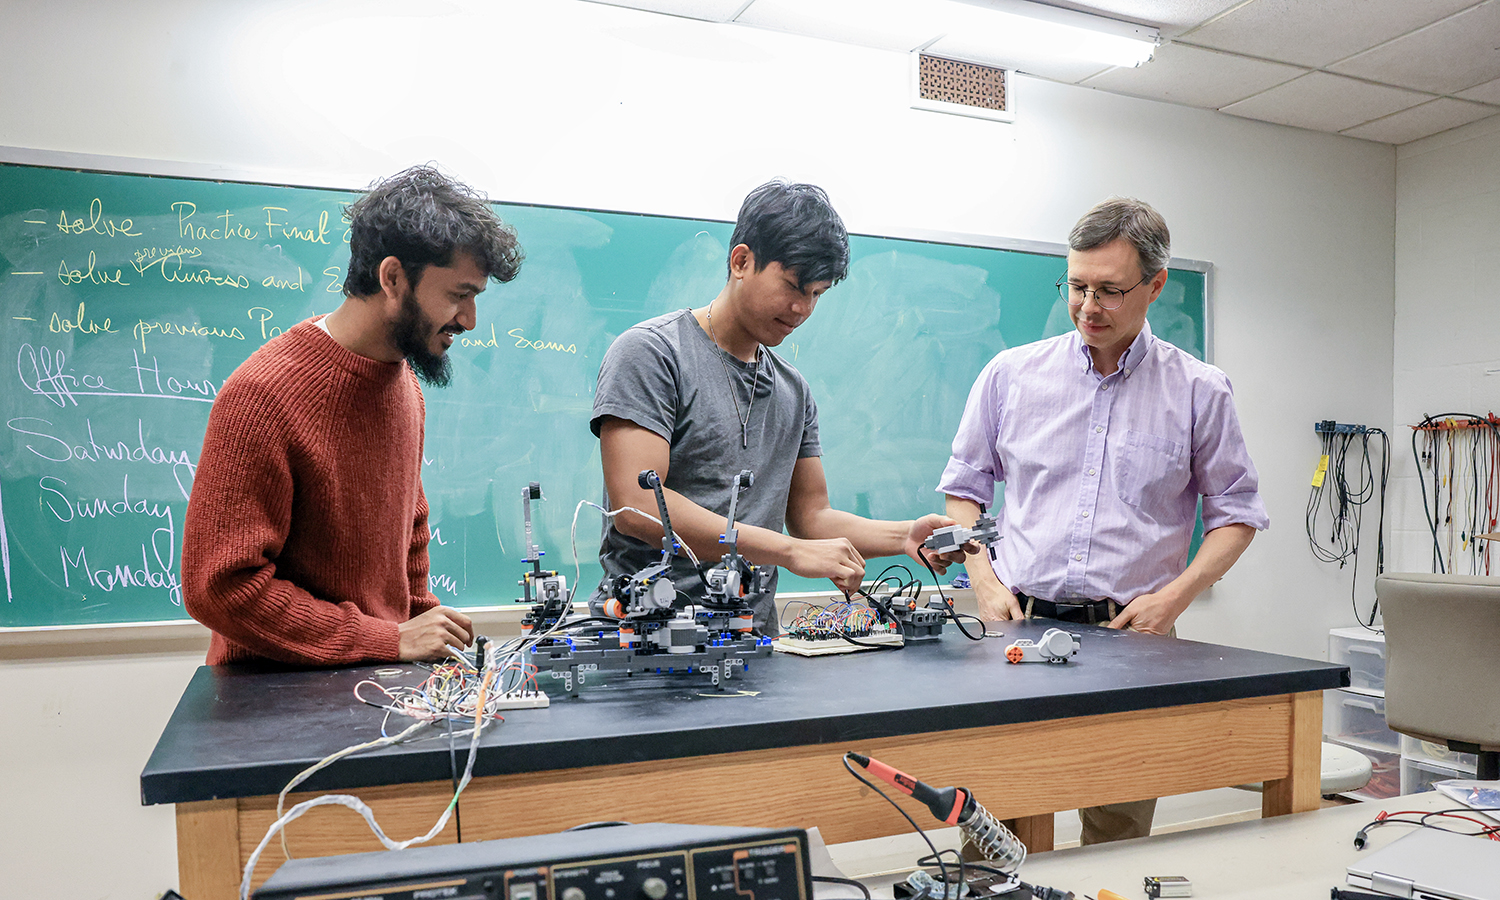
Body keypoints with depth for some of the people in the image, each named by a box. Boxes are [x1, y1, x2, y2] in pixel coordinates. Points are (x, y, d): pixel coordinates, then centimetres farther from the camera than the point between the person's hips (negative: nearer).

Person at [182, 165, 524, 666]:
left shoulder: (405, 384, 8)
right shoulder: (261, 394, -16)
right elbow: (219, 587, -18)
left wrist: (424, 631, 7)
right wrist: (391, 641, -16)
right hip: (277, 693, -6)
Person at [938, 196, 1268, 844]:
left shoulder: (1199, 391, 4)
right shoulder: (1011, 373, 5)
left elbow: (1236, 513, 9)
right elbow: (964, 486, 12)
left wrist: (1174, 597, -5)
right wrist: (985, 583, -1)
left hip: (1133, 635, 0)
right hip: (1018, 625, 1)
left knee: (1119, 837, 6)